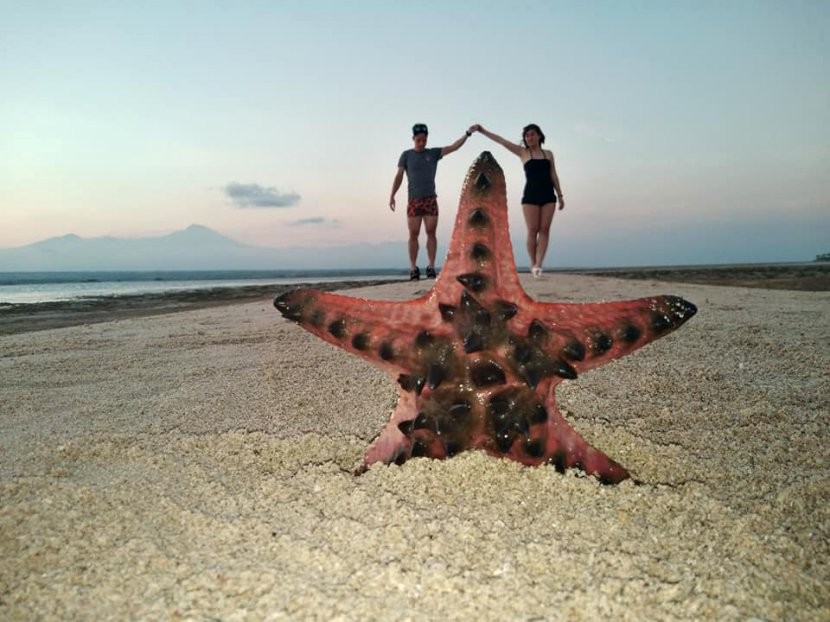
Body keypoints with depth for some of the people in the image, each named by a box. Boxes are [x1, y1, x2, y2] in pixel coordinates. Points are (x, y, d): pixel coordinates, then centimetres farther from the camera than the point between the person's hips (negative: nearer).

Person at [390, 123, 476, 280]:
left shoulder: (434, 153, 9)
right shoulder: (406, 155, 7)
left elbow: (454, 147, -1)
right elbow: (399, 176, 3)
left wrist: (467, 133, -14)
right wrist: (392, 195, -8)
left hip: (431, 200, 1)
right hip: (414, 200, -1)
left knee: (431, 233, -4)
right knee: (413, 234, -4)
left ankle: (431, 267, -2)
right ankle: (413, 269, 0)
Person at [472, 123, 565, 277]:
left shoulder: (548, 154, 13)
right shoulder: (522, 152, 7)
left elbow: (553, 176, 14)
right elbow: (501, 141, -1)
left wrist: (560, 195, 9)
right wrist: (483, 131, -8)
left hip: (548, 195, 2)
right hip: (530, 196, -2)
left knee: (544, 229, -7)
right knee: (533, 230, -6)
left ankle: (538, 264, -12)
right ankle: (533, 264, 3)